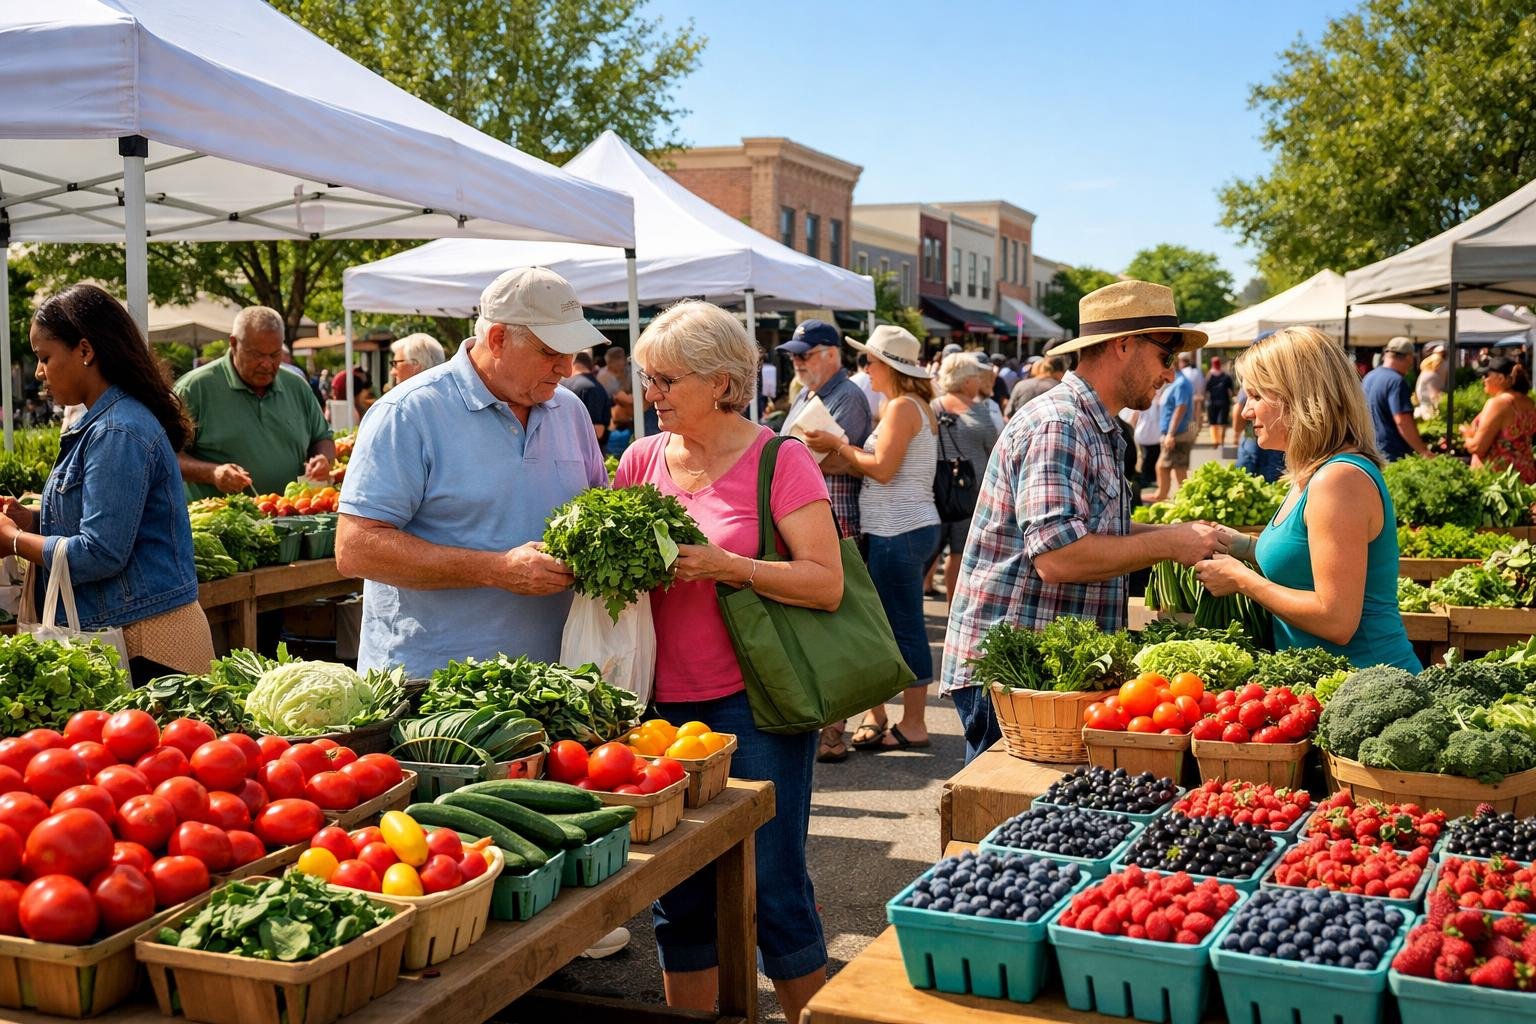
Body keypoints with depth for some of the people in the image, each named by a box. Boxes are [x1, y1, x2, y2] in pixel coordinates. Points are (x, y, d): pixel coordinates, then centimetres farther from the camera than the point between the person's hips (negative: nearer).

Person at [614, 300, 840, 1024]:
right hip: (667, 703, 5)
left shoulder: (779, 461, -7)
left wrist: (722, 565, -21)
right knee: (681, 899, 13)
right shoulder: (643, 458, 7)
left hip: (753, 704, -4)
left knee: (772, 890, 3)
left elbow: (827, 584, -13)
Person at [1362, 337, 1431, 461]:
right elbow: (1402, 421, -24)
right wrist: (1424, 451, -20)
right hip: (1394, 455, -9)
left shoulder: (1368, 377, 11)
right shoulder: (1397, 381, -16)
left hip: (1371, 450, 9)